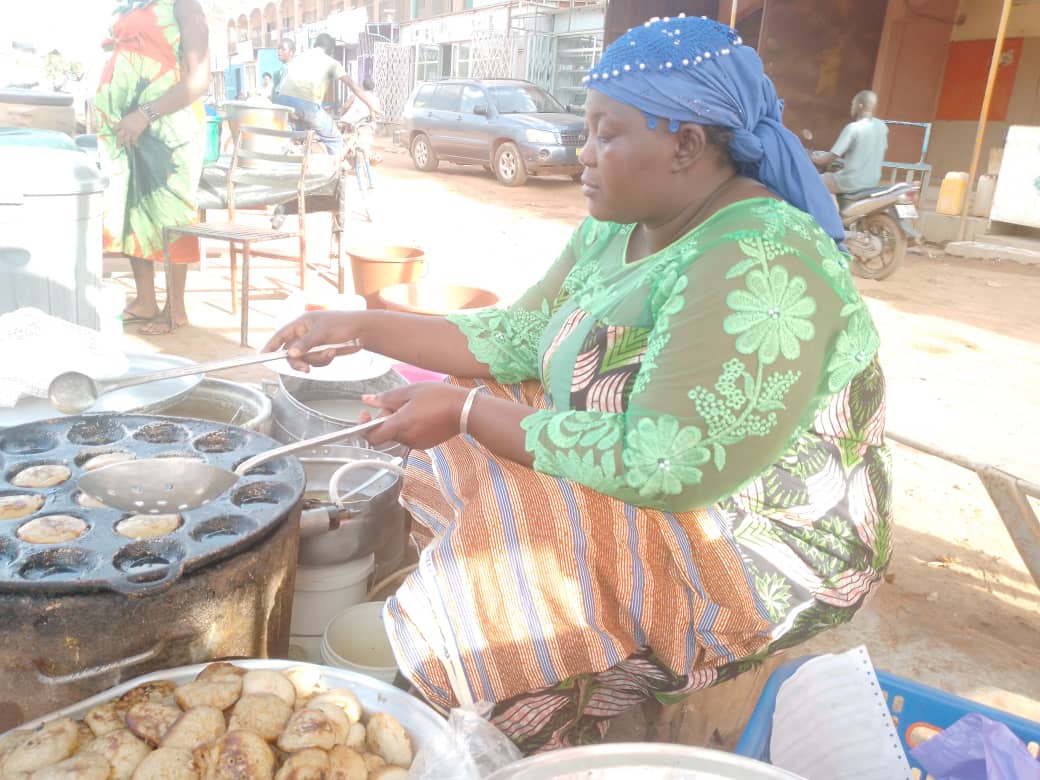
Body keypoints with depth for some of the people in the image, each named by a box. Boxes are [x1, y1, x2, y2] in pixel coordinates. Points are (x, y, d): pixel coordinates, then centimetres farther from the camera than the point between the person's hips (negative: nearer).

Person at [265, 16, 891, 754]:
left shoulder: (757, 274, -31)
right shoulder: (620, 228, -1)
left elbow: (660, 466, -34)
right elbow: (522, 336, 2)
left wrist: (466, 411, -27)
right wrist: (360, 326, -4)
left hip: (760, 556, -8)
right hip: (666, 472, 9)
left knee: (501, 559, -20)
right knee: (443, 468, 6)